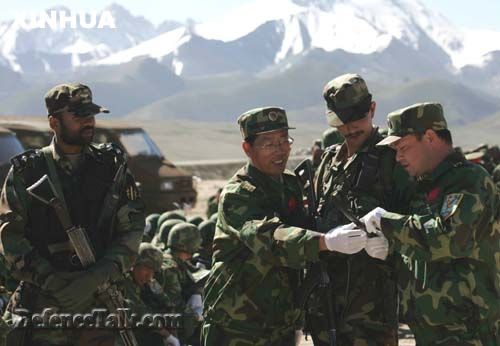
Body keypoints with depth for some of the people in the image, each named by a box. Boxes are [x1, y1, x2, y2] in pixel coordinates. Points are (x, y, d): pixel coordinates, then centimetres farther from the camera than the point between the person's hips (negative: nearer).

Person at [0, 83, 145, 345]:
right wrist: (51, 281, -14)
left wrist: (97, 277, -11)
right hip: (45, 301, -1)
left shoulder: (112, 165, 8)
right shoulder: (26, 172, 3)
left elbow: (132, 230, 2)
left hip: (101, 294, 2)